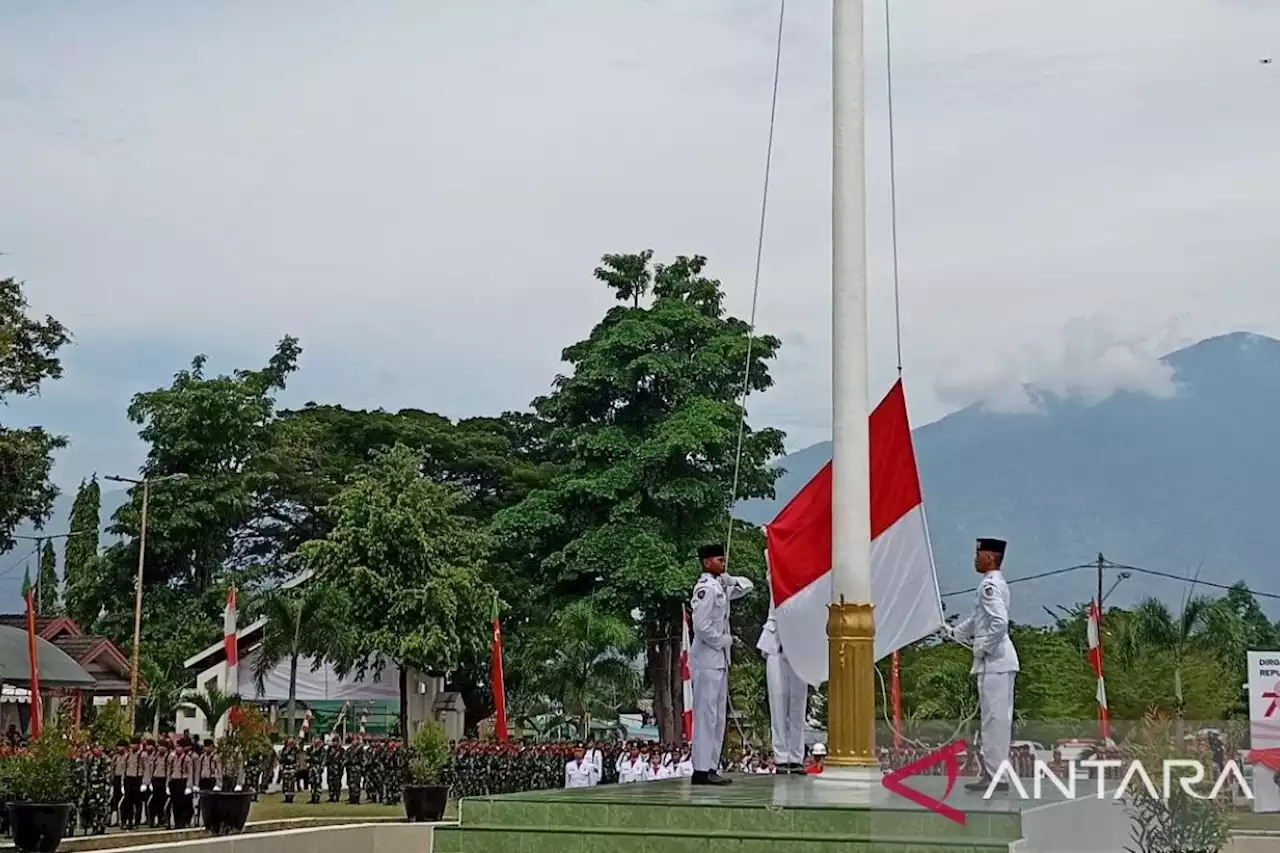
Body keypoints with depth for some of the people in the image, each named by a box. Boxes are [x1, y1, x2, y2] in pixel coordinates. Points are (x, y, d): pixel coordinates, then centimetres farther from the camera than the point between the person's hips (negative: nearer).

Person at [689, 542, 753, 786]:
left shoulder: (720, 586, 14)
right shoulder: (705, 588, -14)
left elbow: (746, 586, 25)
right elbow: (702, 626, -22)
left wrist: (726, 578, 7)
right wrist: (725, 640, -9)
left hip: (720, 660, 10)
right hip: (706, 660, -10)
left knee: (718, 716, 11)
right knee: (706, 715, -9)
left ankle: (711, 767, 16)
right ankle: (701, 770, -8)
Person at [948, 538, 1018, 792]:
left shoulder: (990, 585, -15)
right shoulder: (995, 583, 16)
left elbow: (1000, 622, -27)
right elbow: (978, 620, 29)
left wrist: (982, 648, -16)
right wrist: (954, 633, 26)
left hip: (994, 660, -10)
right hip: (1000, 659, 10)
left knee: (994, 718, -6)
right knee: (998, 718, 13)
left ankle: (995, 776, -3)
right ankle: (995, 773, 18)